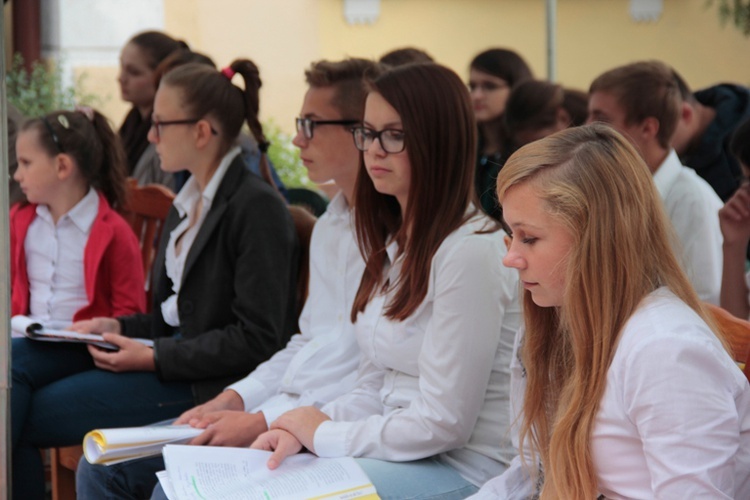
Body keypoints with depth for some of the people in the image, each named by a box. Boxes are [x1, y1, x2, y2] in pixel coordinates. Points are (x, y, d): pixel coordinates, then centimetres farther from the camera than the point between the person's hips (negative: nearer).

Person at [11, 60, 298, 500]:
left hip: (209, 382, -9)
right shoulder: (190, 202, 15)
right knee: (17, 365, -9)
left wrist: (154, 357, -17)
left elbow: (257, 340, -17)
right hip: (168, 353, 9)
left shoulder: (257, 208, -14)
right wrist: (119, 328, 5)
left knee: (27, 416, -15)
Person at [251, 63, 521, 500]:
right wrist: (298, 431, -3)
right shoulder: (396, 244, 13)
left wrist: (325, 435, -9)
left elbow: (443, 422, -19)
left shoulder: (470, 253, -18)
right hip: (402, 448, 9)